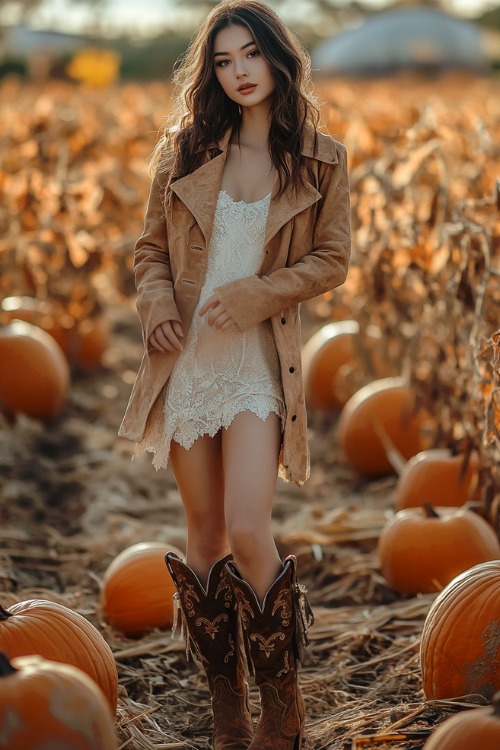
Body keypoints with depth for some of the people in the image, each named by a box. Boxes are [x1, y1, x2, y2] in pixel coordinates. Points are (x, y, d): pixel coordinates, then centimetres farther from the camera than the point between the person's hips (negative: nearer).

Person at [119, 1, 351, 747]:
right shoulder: (184, 149, 5)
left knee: (248, 533, -15)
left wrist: (255, 295, -13)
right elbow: (152, 247, 11)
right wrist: (157, 305, -8)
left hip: (260, 363, -3)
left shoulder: (321, 159, -1)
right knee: (205, 537, 8)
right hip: (184, 360, 3)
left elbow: (331, 259, 2)